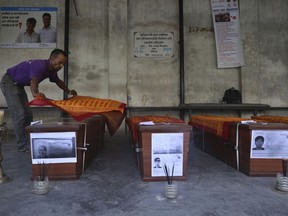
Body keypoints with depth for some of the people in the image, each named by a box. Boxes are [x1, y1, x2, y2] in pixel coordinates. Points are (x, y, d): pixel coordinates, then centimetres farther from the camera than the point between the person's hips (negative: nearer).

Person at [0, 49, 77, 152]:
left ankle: (27, 140, 18)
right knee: (19, 115, -15)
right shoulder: (40, 65, -31)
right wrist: (35, 93, -71)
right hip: (9, 83, -9)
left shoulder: (51, 70, -3)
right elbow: (33, 81, -50)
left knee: (28, 116, 7)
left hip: (19, 85, 9)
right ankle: (23, 147, -8)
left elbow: (58, 81, 18)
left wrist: (69, 92, 26)